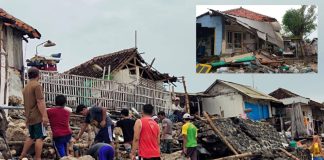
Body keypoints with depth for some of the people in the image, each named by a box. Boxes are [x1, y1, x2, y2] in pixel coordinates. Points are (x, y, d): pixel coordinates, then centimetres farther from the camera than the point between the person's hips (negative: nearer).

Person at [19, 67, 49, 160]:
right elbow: (40, 102, -18)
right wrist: (45, 116, -21)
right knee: (39, 137, -6)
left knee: (31, 137, 18)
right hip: (38, 117, -9)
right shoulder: (37, 85, -10)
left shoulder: (26, 87, 18)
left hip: (29, 117, 9)